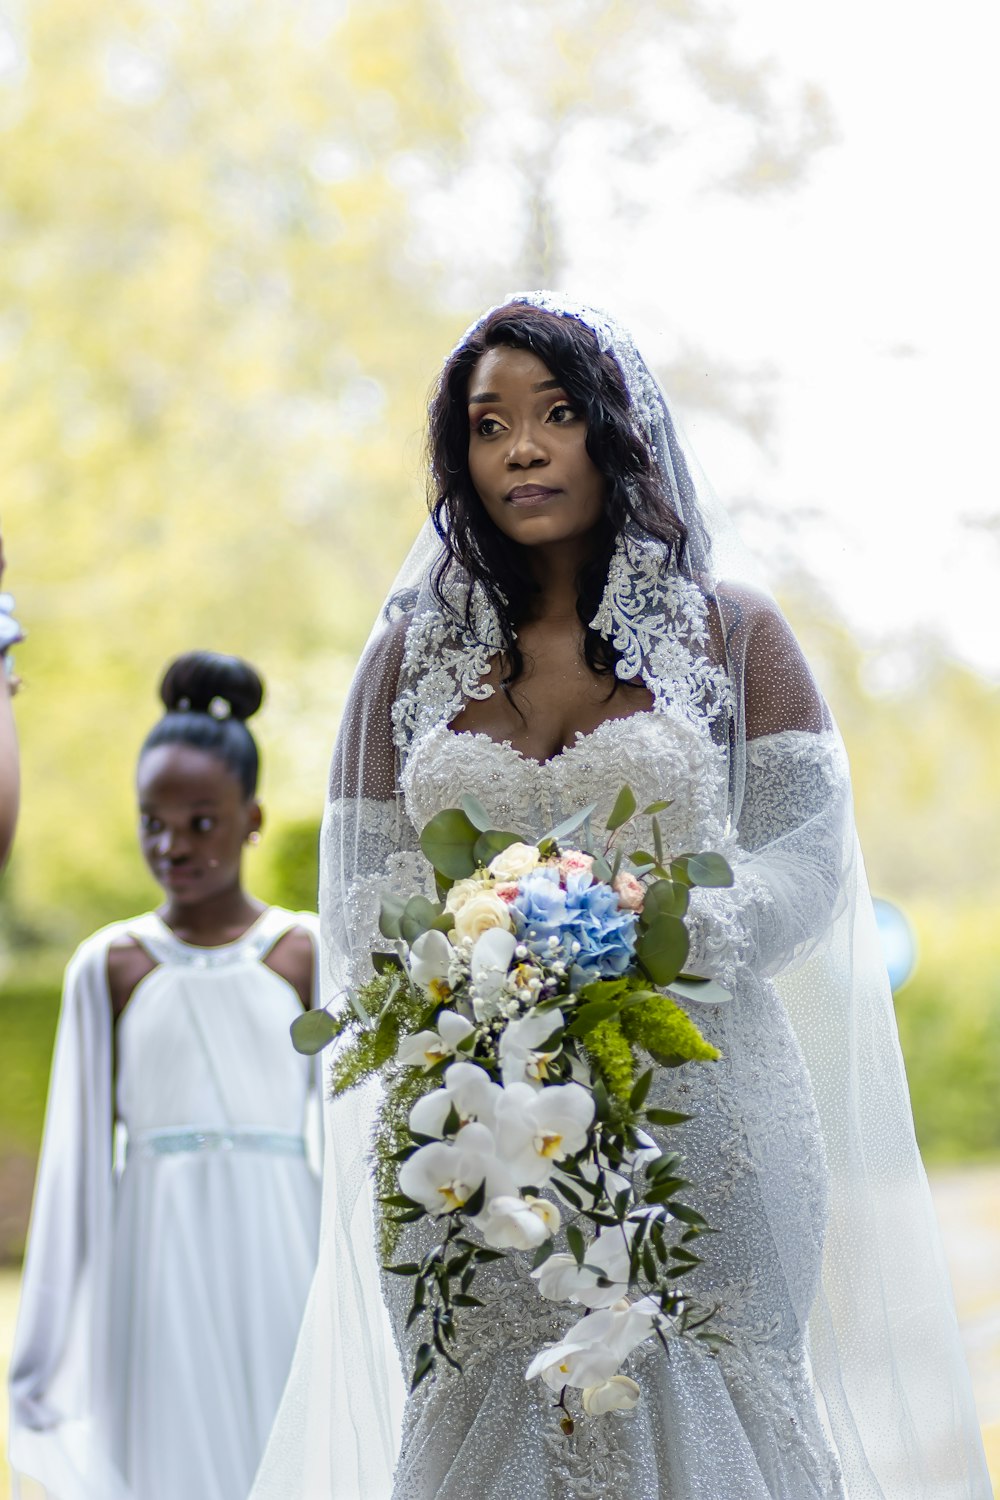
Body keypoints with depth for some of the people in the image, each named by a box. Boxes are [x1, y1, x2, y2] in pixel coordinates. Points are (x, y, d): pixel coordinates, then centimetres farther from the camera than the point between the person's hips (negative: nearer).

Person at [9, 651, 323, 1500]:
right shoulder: (112, 966, 4)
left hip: (278, 1248, 0)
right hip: (156, 1263, 0)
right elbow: (79, 1152, 7)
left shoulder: (306, 954, 3)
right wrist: (50, 1337, 7)